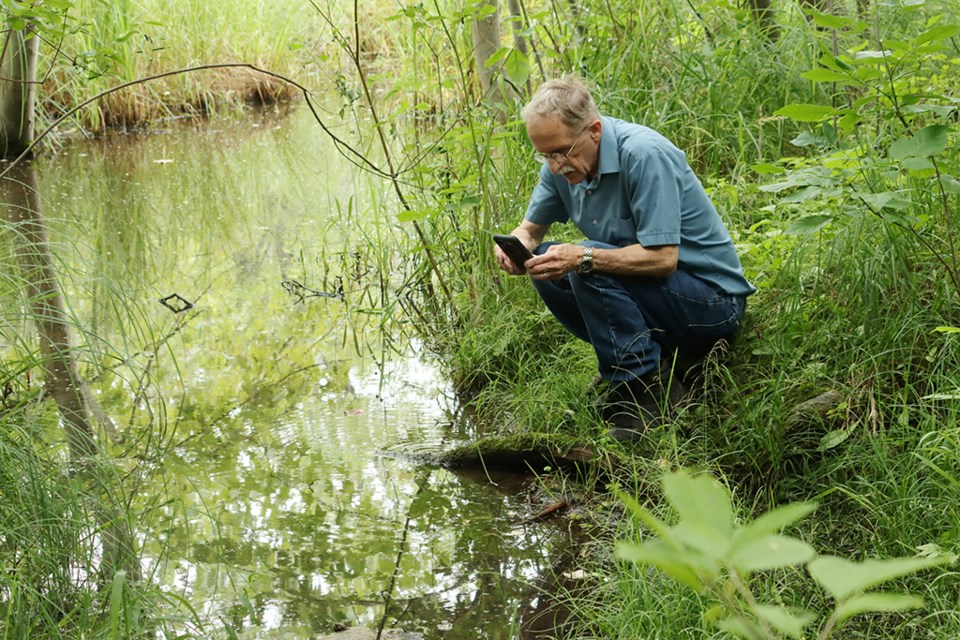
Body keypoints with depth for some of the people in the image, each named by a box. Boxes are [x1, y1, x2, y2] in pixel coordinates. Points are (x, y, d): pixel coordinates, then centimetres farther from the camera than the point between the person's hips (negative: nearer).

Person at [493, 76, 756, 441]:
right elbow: (532, 228, 12)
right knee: (544, 265, -5)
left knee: (591, 268, -28)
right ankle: (644, 358, 1)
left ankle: (648, 393, -18)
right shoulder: (562, 164, -2)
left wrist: (584, 257, -37)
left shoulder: (644, 155, -25)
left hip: (714, 303, -8)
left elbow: (663, 258, -29)